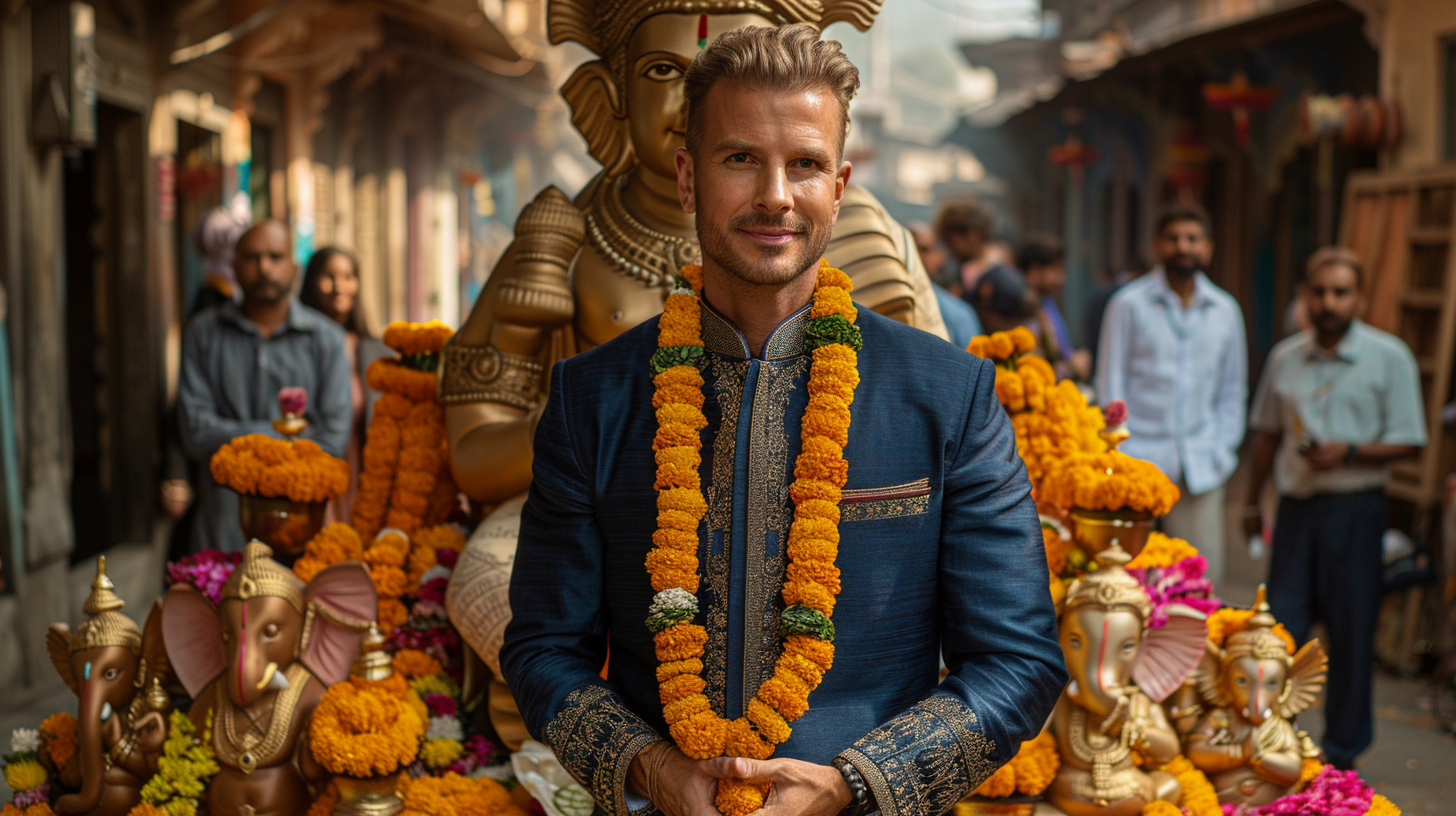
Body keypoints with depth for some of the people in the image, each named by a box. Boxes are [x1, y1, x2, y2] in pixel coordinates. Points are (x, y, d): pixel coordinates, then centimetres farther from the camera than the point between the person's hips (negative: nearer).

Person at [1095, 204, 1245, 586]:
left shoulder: (1226, 310, 12)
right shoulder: (1129, 304, 2)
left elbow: (1233, 388, 18)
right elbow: (1111, 384, 2)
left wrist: (1223, 449, 7)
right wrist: (1119, 454, -5)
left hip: (1200, 464, 3)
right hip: (1140, 460, -3)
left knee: (1203, 571, 0)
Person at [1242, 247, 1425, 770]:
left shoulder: (1389, 358, -3)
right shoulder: (1285, 357, 9)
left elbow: (1407, 442, -4)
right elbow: (1267, 433, 17)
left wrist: (1349, 452, -18)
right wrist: (1252, 503, 19)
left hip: (1354, 509, -3)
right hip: (1296, 505, 3)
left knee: (1350, 632, 4)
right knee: (1281, 628, 3)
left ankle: (1342, 752, 17)